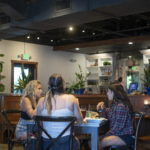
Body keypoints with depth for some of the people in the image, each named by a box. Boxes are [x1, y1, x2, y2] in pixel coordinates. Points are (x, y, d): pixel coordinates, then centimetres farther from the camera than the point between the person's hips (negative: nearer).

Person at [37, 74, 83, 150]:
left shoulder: (42, 101, -5)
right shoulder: (71, 99, -10)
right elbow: (80, 120, -1)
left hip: (47, 143, 2)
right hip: (66, 142, -2)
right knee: (76, 140, 29)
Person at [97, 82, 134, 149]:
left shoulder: (121, 106, -20)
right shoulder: (114, 104, 9)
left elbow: (118, 127, -22)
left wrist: (106, 135, -15)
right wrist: (103, 108, 3)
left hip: (125, 136, -9)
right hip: (117, 134, 9)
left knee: (101, 142, -27)